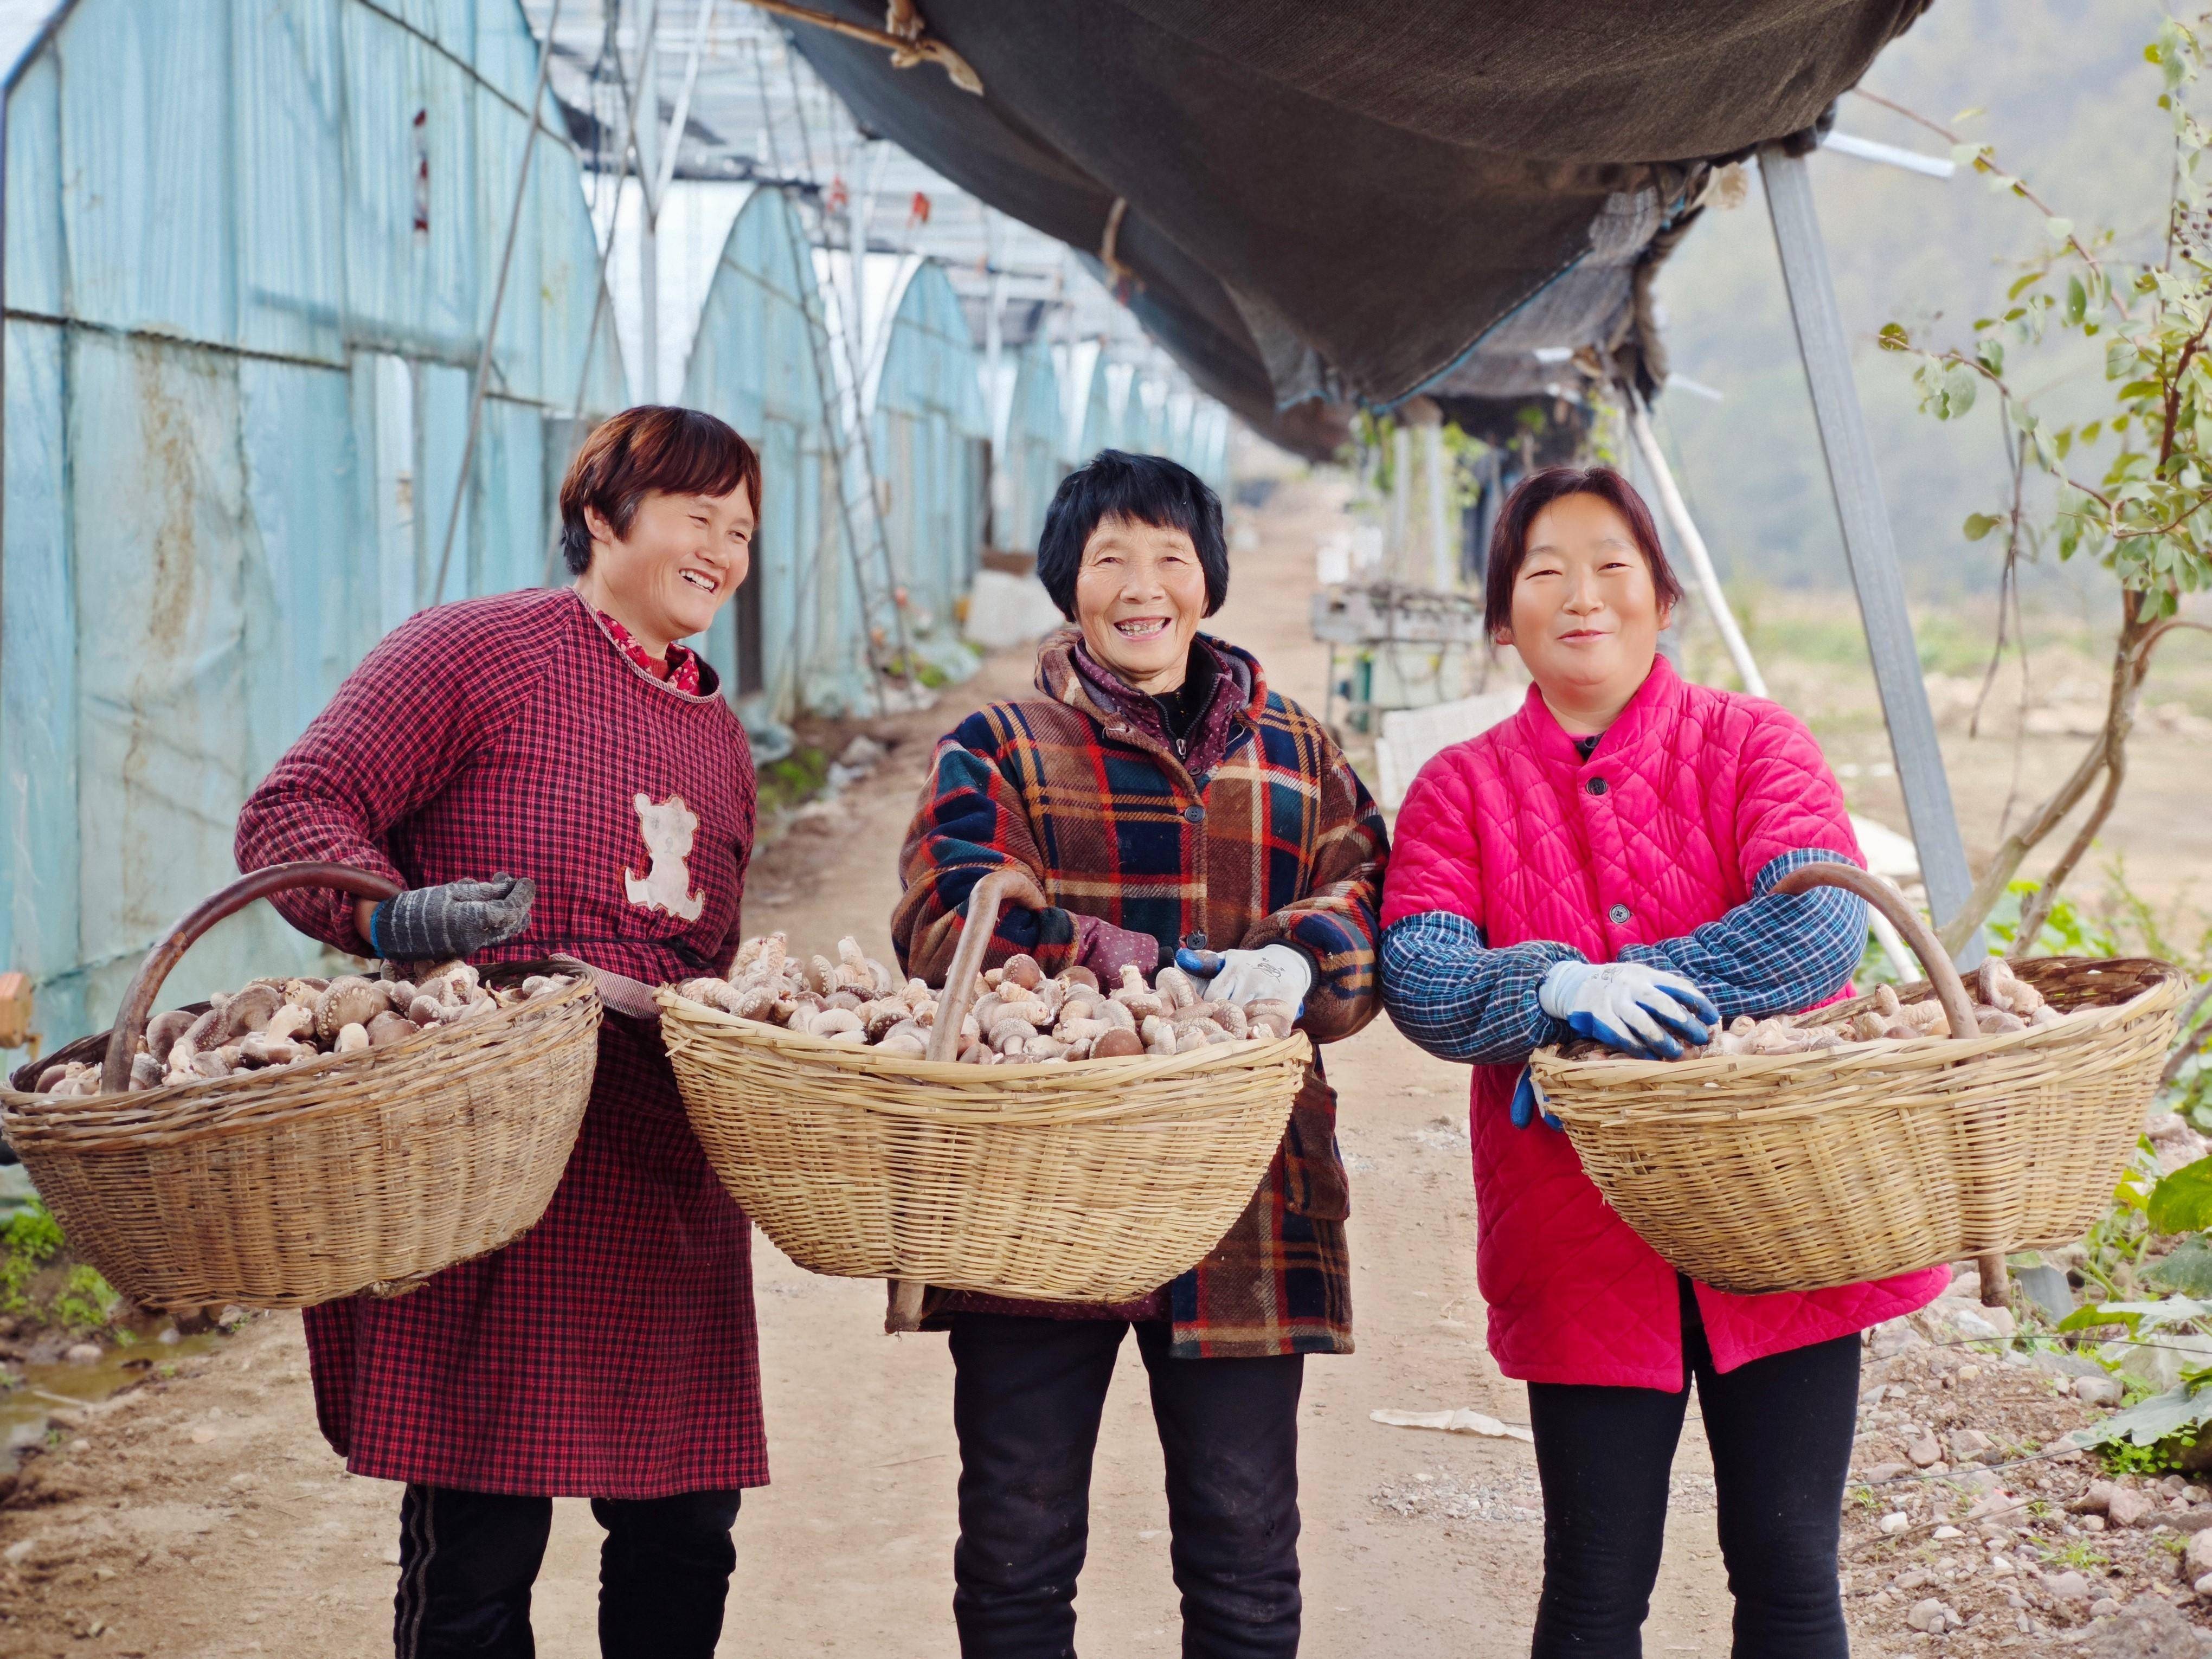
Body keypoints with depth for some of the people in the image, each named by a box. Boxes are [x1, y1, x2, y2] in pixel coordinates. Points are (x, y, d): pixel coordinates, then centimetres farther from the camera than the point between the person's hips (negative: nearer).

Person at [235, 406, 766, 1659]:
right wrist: (391, 917, -27)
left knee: (685, 1534, 9)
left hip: (668, 1203, 7)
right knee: (479, 1552, -3)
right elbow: (294, 813, -9)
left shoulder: (720, 741, 20)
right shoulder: (475, 651, -2)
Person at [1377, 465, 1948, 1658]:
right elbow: (1418, 978, -11)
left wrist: (1625, 1002, -24)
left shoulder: (1752, 743, 3)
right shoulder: (1460, 789, 6)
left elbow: (1824, 920, -15)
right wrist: (1561, 989, -30)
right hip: (1585, 1246, 1)